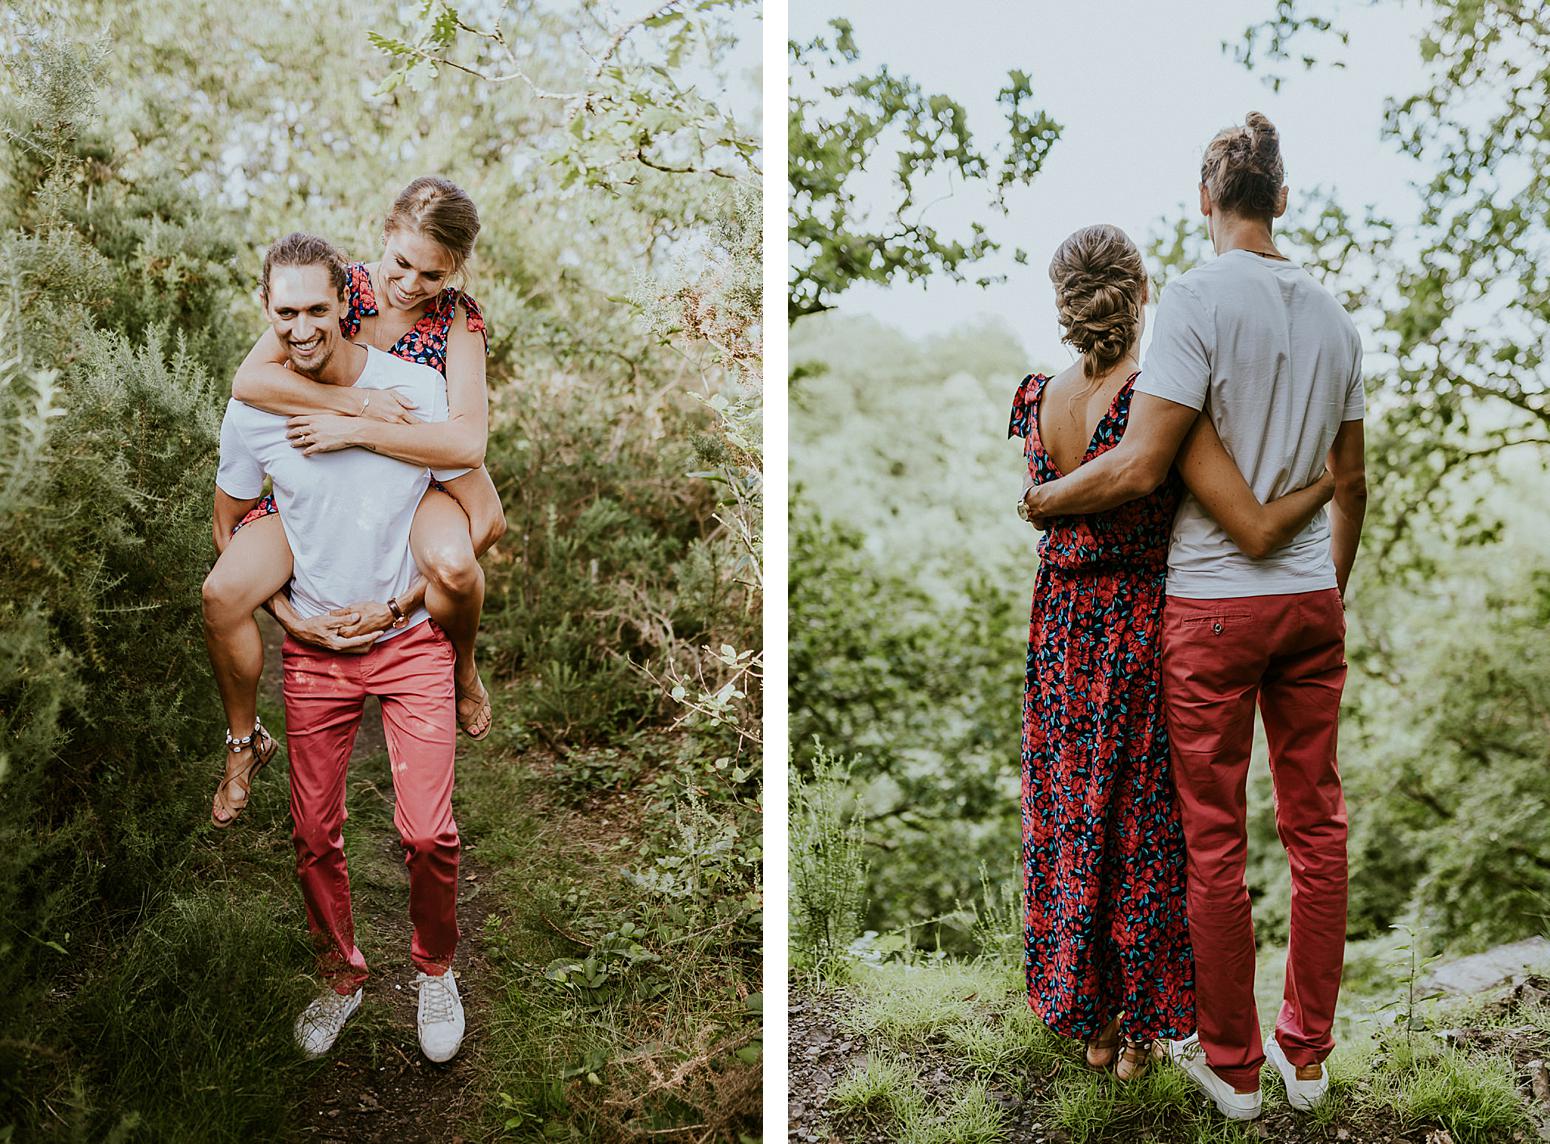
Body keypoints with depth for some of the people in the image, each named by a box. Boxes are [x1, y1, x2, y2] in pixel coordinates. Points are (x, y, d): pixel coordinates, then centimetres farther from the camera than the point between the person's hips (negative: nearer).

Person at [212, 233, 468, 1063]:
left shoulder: (415, 388, -10)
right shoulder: (251, 413, -5)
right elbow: (229, 524, 9)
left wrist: (397, 606, -11)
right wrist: (293, 619, -2)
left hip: (410, 638, -2)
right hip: (313, 649, 2)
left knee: (427, 834, -6)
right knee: (313, 836, 9)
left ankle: (435, 969, 22)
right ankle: (342, 977, 34)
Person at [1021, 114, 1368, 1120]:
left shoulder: (1200, 298, -12)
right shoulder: (1334, 313, 9)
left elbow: (1142, 467, -18)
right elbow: (1352, 483, 14)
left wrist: (1044, 498, -1)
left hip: (1214, 602, -6)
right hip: (1312, 597, 6)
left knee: (1216, 840, 5)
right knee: (1317, 826, 13)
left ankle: (1233, 1065, 18)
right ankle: (1309, 1054, 26)